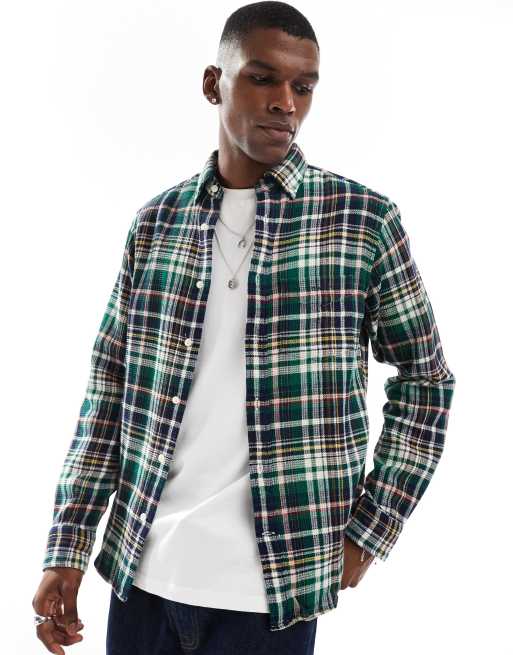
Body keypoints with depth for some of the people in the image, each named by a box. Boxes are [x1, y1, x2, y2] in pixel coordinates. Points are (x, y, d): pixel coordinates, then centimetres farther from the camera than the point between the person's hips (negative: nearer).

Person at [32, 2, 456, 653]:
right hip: (141, 573, 3)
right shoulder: (156, 221, 4)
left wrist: (368, 532, -2)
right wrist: (67, 547, 4)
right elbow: (110, 386, 7)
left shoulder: (364, 219, -4)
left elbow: (425, 381, 3)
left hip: (272, 586, -2)